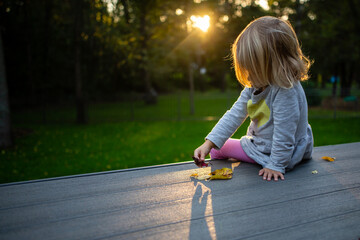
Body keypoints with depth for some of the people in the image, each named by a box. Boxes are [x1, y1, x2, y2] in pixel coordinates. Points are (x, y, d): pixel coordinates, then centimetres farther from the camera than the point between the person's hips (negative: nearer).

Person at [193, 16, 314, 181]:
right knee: (216, 147, 17)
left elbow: (284, 134, -30)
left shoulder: (286, 91, -34)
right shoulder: (255, 85, -6)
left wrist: (276, 165, -22)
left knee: (222, 147, 0)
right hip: (258, 142, 8)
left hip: (279, 153, -8)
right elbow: (235, 114, -6)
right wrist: (209, 143, -12)